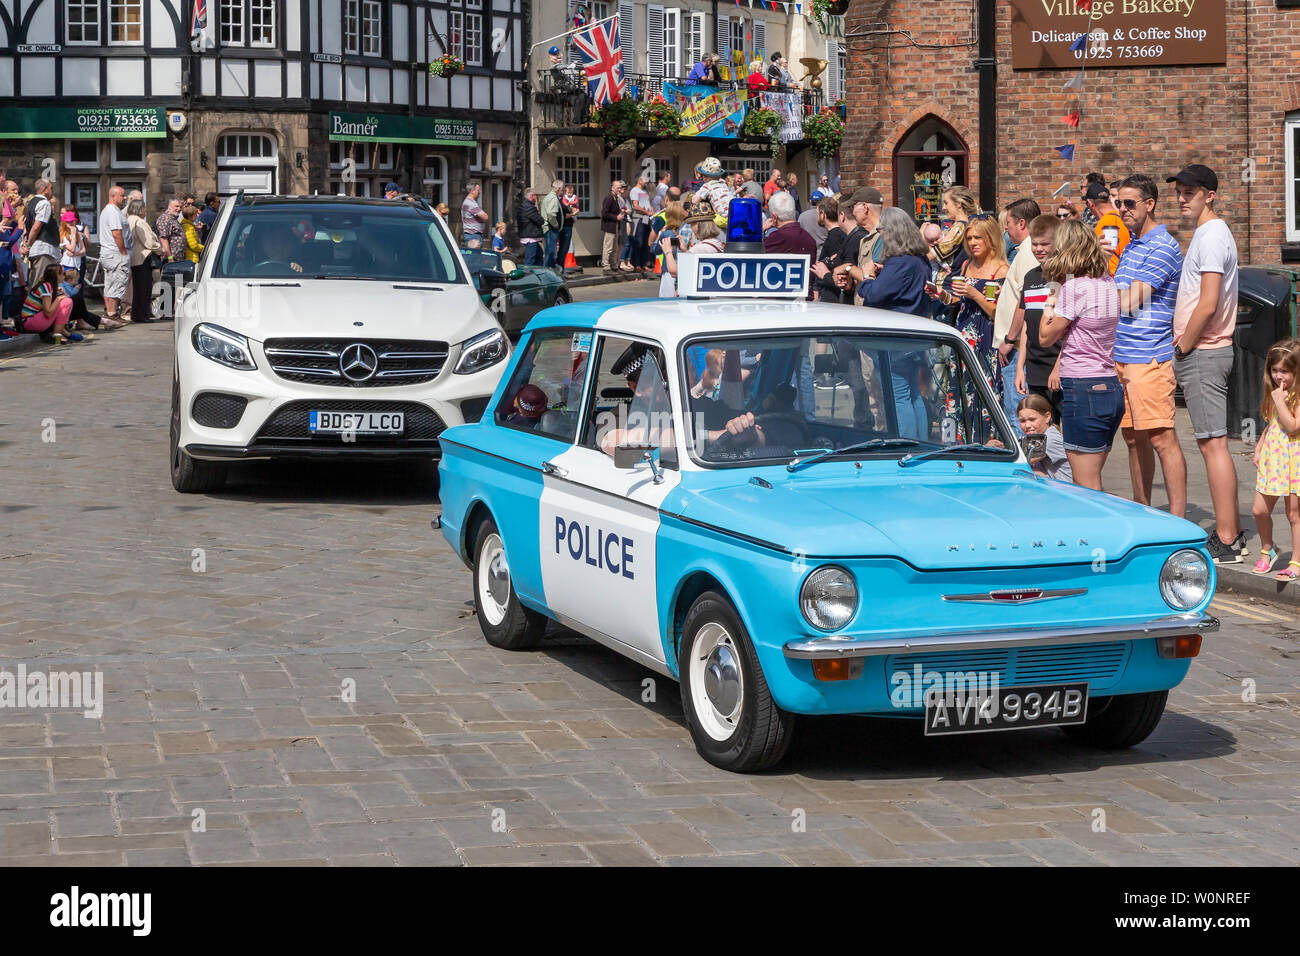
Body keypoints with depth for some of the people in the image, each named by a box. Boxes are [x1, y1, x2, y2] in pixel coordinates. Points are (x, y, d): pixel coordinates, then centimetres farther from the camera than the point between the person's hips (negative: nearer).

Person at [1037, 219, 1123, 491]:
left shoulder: (1074, 288, -13)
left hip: (1083, 389, -8)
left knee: (1087, 489, -4)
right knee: (1092, 483, 14)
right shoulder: (1109, 285, 11)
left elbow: (1046, 337, -3)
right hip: (1113, 389, 8)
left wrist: (1049, 306, 12)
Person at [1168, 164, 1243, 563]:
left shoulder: (1211, 235, -14)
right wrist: (1184, 341, 15)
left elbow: (1208, 305, -22)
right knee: (1213, 443, 13)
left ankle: (1226, 543, -9)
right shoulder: (1210, 234, 18)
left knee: (1213, 444, -9)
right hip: (1206, 351, 10)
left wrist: (1184, 347, -12)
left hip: (1203, 353, -10)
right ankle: (1231, 531, 19)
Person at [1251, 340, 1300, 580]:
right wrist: (1258, 448, 16)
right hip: (1271, 459, 7)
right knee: (1259, 510, 3)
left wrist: (1279, 401, -19)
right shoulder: (1274, 393, 12)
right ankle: (1267, 550, 26)